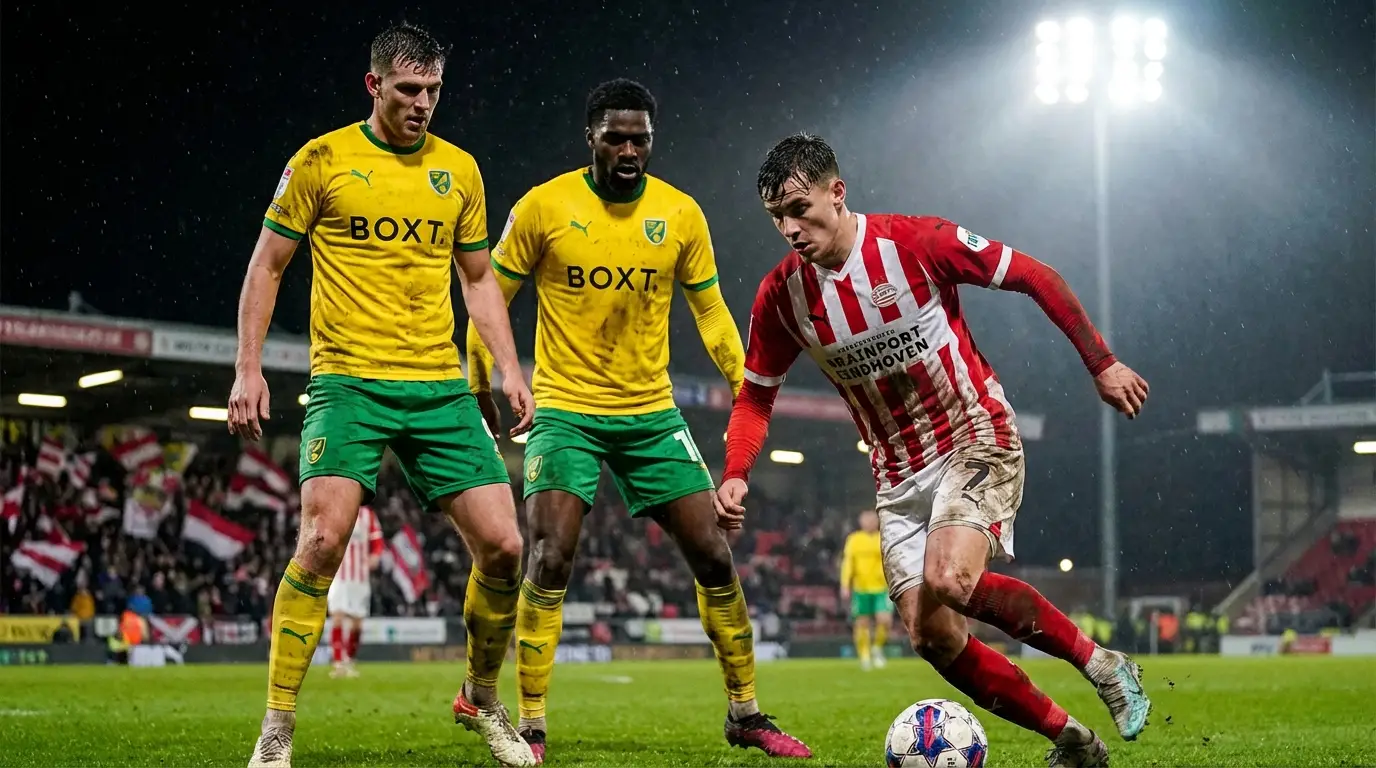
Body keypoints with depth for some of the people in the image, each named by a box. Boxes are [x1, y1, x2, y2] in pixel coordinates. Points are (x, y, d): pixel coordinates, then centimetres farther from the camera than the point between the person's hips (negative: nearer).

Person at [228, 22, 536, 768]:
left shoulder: (458, 169, 11)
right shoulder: (322, 161, 0)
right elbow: (266, 264, 5)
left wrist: (509, 369, 10)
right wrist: (248, 368, -3)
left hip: (441, 386, 4)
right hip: (348, 382, -4)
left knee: (503, 546, -3)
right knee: (321, 542, -19)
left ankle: (480, 697, 22)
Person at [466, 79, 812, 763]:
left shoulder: (681, 214, 0)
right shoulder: (544, 207, -8)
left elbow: (710, 310, 10)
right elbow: (491, 297, 2)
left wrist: (748, 385, 0)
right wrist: (477, 389, 3)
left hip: (652, 414, 3)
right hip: (565, 411, -3)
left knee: (714, 557, 1)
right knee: (551, 561, -17)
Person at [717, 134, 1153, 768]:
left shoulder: (917, 242, -16)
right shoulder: (781, 295, -4)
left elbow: (1035, 277, -6)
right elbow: (755, 397, 9)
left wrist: (1101, 365, -5)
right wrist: (735, 476, -8)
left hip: (977, 439, -5)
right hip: (898, 476, 5)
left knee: (946, 580, -30)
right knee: (931, 636, -6)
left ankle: (1100, 663, -10)